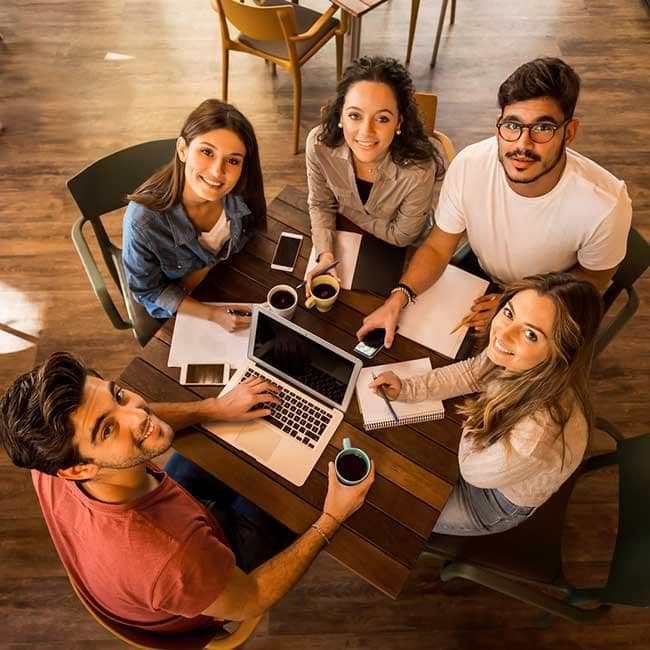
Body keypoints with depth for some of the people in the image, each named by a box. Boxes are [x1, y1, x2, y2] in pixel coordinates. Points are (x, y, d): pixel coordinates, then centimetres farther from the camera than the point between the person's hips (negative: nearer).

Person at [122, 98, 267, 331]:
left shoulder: (241, 193, -27)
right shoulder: (143, 219, -38)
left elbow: (250, 239, -4)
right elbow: (146, 290, -20)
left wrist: (207, 270, -19)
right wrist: (211, 314, -30)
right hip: (176, 306, -3)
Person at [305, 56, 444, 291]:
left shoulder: (419, 169, -35)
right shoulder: (319, 143, -27)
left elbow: (400, 236, -19)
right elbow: (320, 206, -10)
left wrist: (345, 210, -16)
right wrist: (326, 255, -25)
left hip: (403, 254, -1)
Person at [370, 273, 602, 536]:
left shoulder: (538, 435, -46)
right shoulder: (518, 364, -29)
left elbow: (473, 471, -25)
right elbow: (474, 371, -6)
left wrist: (475, 417, -9)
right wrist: (407, 388, -13)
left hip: (500, 499, -4)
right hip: (490, 444, 5)